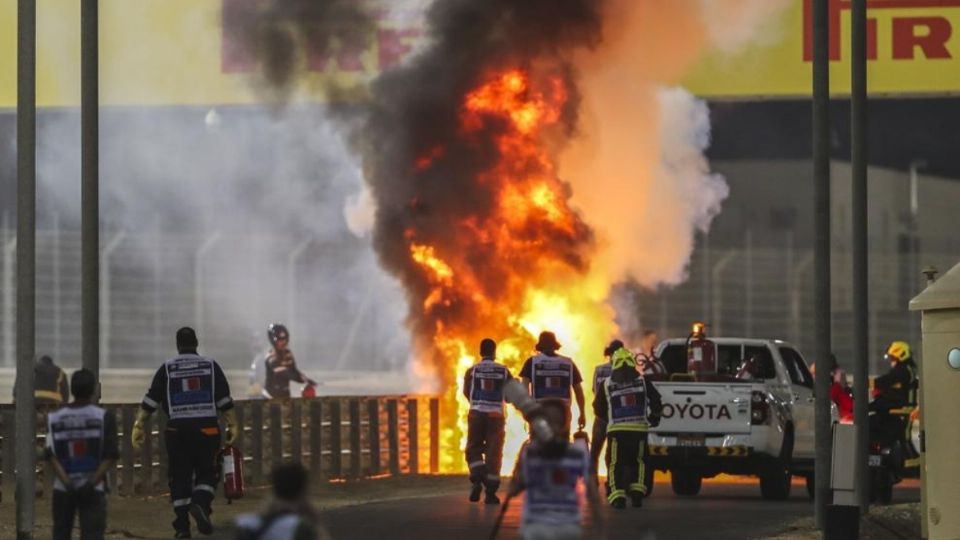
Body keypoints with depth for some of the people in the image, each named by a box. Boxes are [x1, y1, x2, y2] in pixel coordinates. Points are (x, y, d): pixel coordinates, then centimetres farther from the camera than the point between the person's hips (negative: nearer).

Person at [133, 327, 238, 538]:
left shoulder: (167, 368, 5)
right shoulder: (210, 365, 6)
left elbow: (150, 401, 2)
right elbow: (225, 400, 3)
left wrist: (138, 426, 4)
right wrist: (233, 425, 9)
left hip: (177, 429, 0)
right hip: (207, 427, 0)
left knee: (179, 476, 6)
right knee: (206, 473, 9)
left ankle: (182, 526, 3)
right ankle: (200, 503, -20)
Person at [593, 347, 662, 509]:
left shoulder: (607, 385, 5)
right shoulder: (643, 382, 6)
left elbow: (598, 410, 12)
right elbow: (656, 402, 6)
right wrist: (654, 417, 26)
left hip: (616, 429, -1)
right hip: (639, 429, 1)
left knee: (616, 464, 3)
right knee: (637, 462, 16)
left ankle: (617, 495, -11)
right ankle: (637, 493, 3)